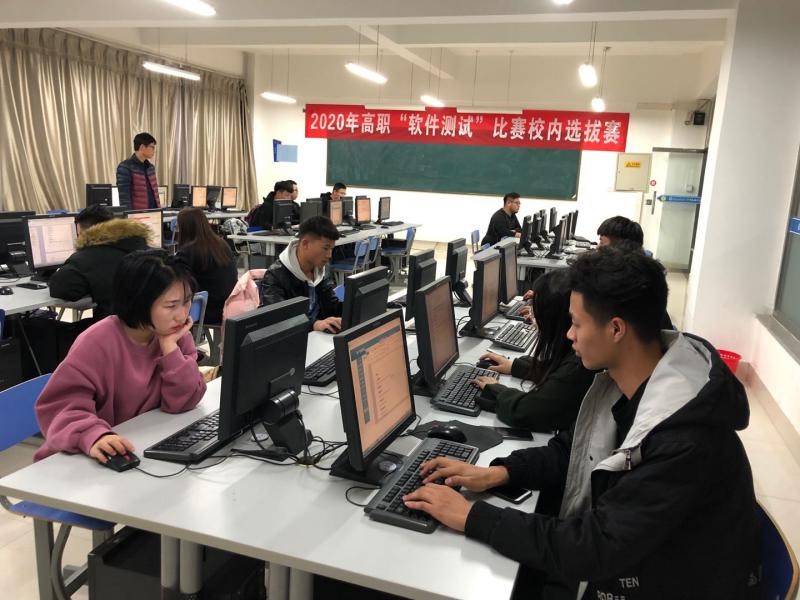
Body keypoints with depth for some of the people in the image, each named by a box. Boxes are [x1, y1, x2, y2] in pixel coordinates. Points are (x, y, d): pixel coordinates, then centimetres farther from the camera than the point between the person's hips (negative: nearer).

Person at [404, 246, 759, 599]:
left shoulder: (685, 438, -34)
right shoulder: (621, 381, -8)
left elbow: (597, 549, -32)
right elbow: (571, 453, 5)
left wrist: (472, 517, -27)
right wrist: (498, 473, -11)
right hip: (625, 556, 6)